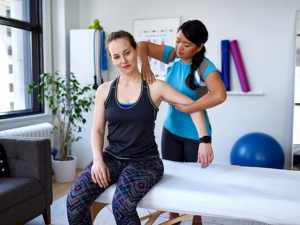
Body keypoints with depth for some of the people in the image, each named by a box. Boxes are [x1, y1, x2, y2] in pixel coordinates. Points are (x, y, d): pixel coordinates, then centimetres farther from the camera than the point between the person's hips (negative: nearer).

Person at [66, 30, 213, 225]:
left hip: (145, 161, -3)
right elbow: (97, 130, 7)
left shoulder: (154, 88, -3)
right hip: (112, 157, 3)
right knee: (75, 200, -21)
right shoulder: (104, 90, 6)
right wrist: (98, 159, -10)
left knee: (122, 203, -31)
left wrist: (204, 140, -12)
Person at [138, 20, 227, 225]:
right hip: (171, 129, 5)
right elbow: (142, 45, 1)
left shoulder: (204, 67, -20)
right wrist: (145, 66, -18)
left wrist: (185, 108, -30)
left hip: (195, 134, -5)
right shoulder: (173, 56, -3)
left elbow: (219, 95, -37)